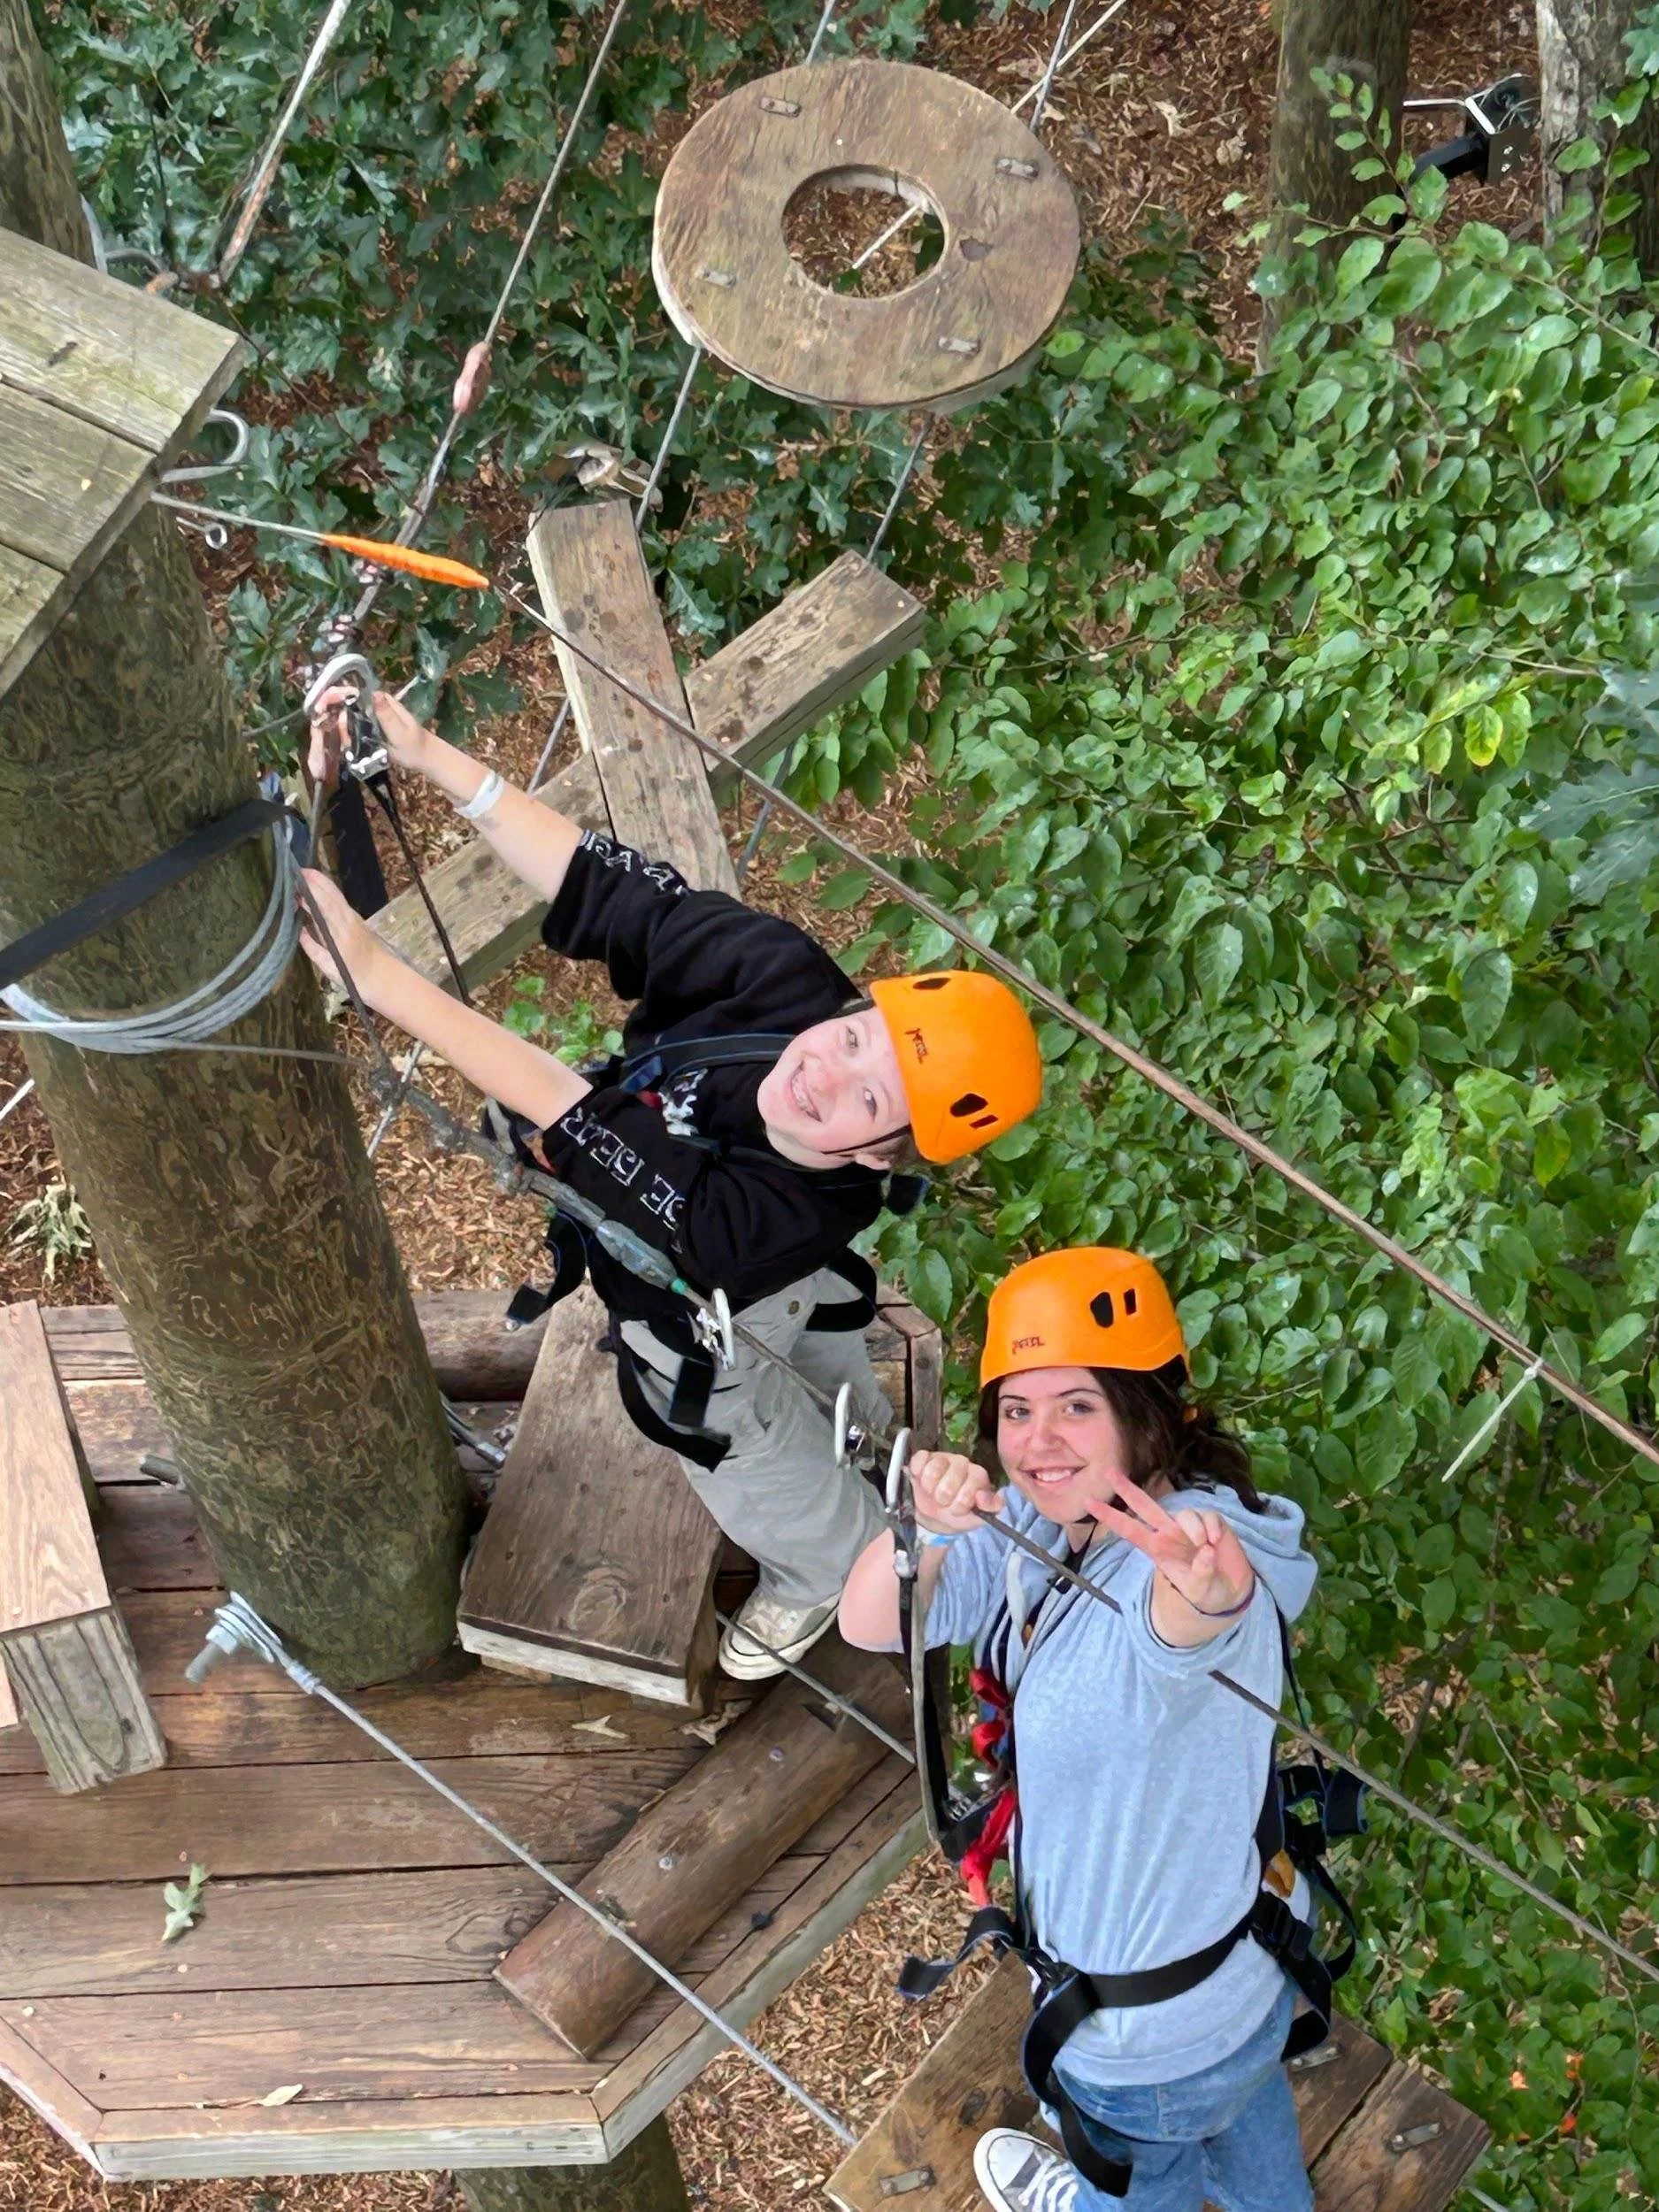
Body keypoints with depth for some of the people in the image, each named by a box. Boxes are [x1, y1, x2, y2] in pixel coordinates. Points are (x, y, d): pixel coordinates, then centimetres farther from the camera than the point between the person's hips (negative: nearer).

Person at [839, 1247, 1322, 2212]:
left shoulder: (1180, 1549, -37)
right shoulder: (1036, 1521, -12)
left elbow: (1190, 1620, -61)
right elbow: (870, 1625, -15)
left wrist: (1210, 1584, -84)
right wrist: (925, 1530, -35)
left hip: (1155, 2026, -7)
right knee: (1240, 2106, 39)